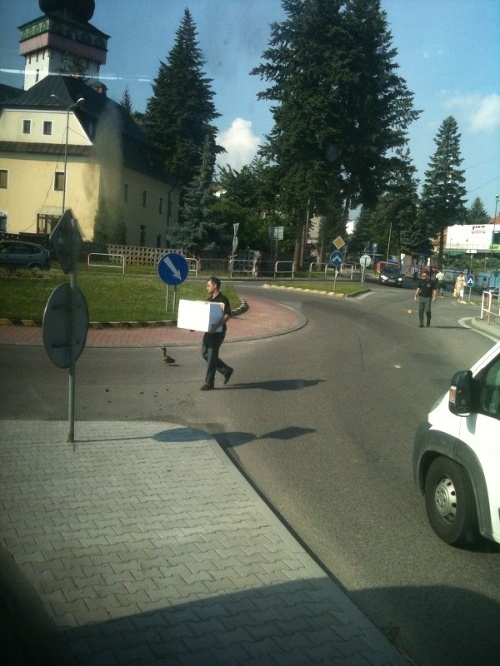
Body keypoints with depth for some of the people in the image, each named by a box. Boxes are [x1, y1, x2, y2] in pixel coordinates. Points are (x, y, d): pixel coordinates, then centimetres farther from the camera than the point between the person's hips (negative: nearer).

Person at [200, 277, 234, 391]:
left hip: (218, 331, -9)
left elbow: (227, 316, -23)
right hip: (209, 330, 9)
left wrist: (217, 325, -36)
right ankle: (226, 370, 24)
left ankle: (209, 382, 5)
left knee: (212, 356, -5)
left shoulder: (223, 299, -13)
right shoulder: (209, 299, 13)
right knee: (205, 353, 11)